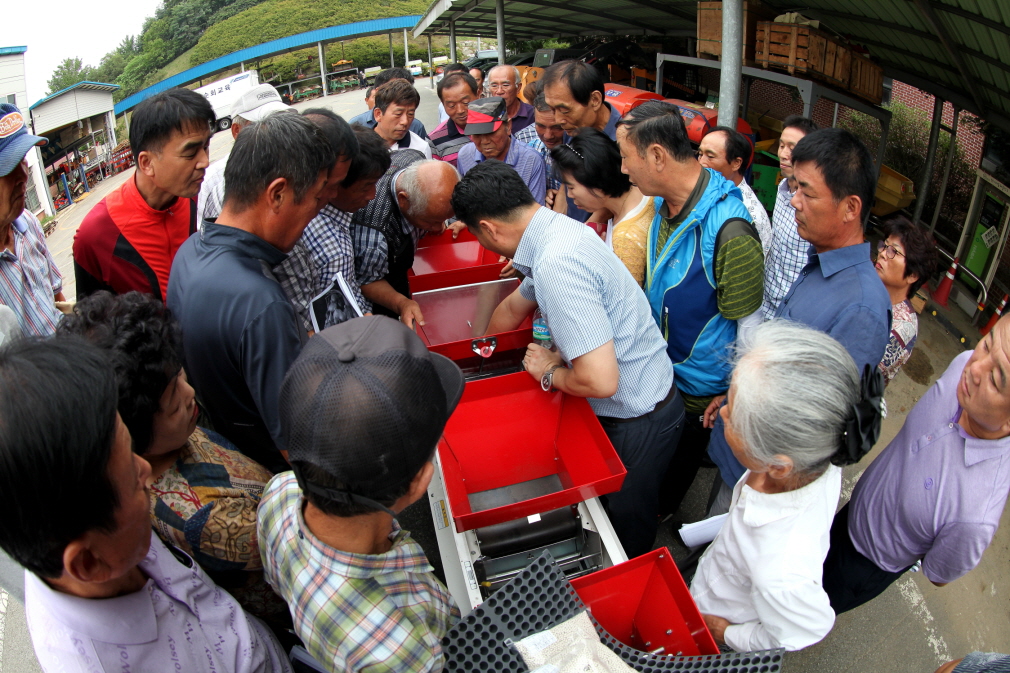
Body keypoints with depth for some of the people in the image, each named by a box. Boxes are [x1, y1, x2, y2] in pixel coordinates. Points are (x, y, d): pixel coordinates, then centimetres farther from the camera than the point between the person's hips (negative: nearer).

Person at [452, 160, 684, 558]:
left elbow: (601, 380, -37)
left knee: (628, 527, 17)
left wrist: (549, 373, -16)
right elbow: (515, 306, 18)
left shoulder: (557, 265, -34)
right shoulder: (556, 230, -2)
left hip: (637, 420, -9)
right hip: (631, 403, 9)